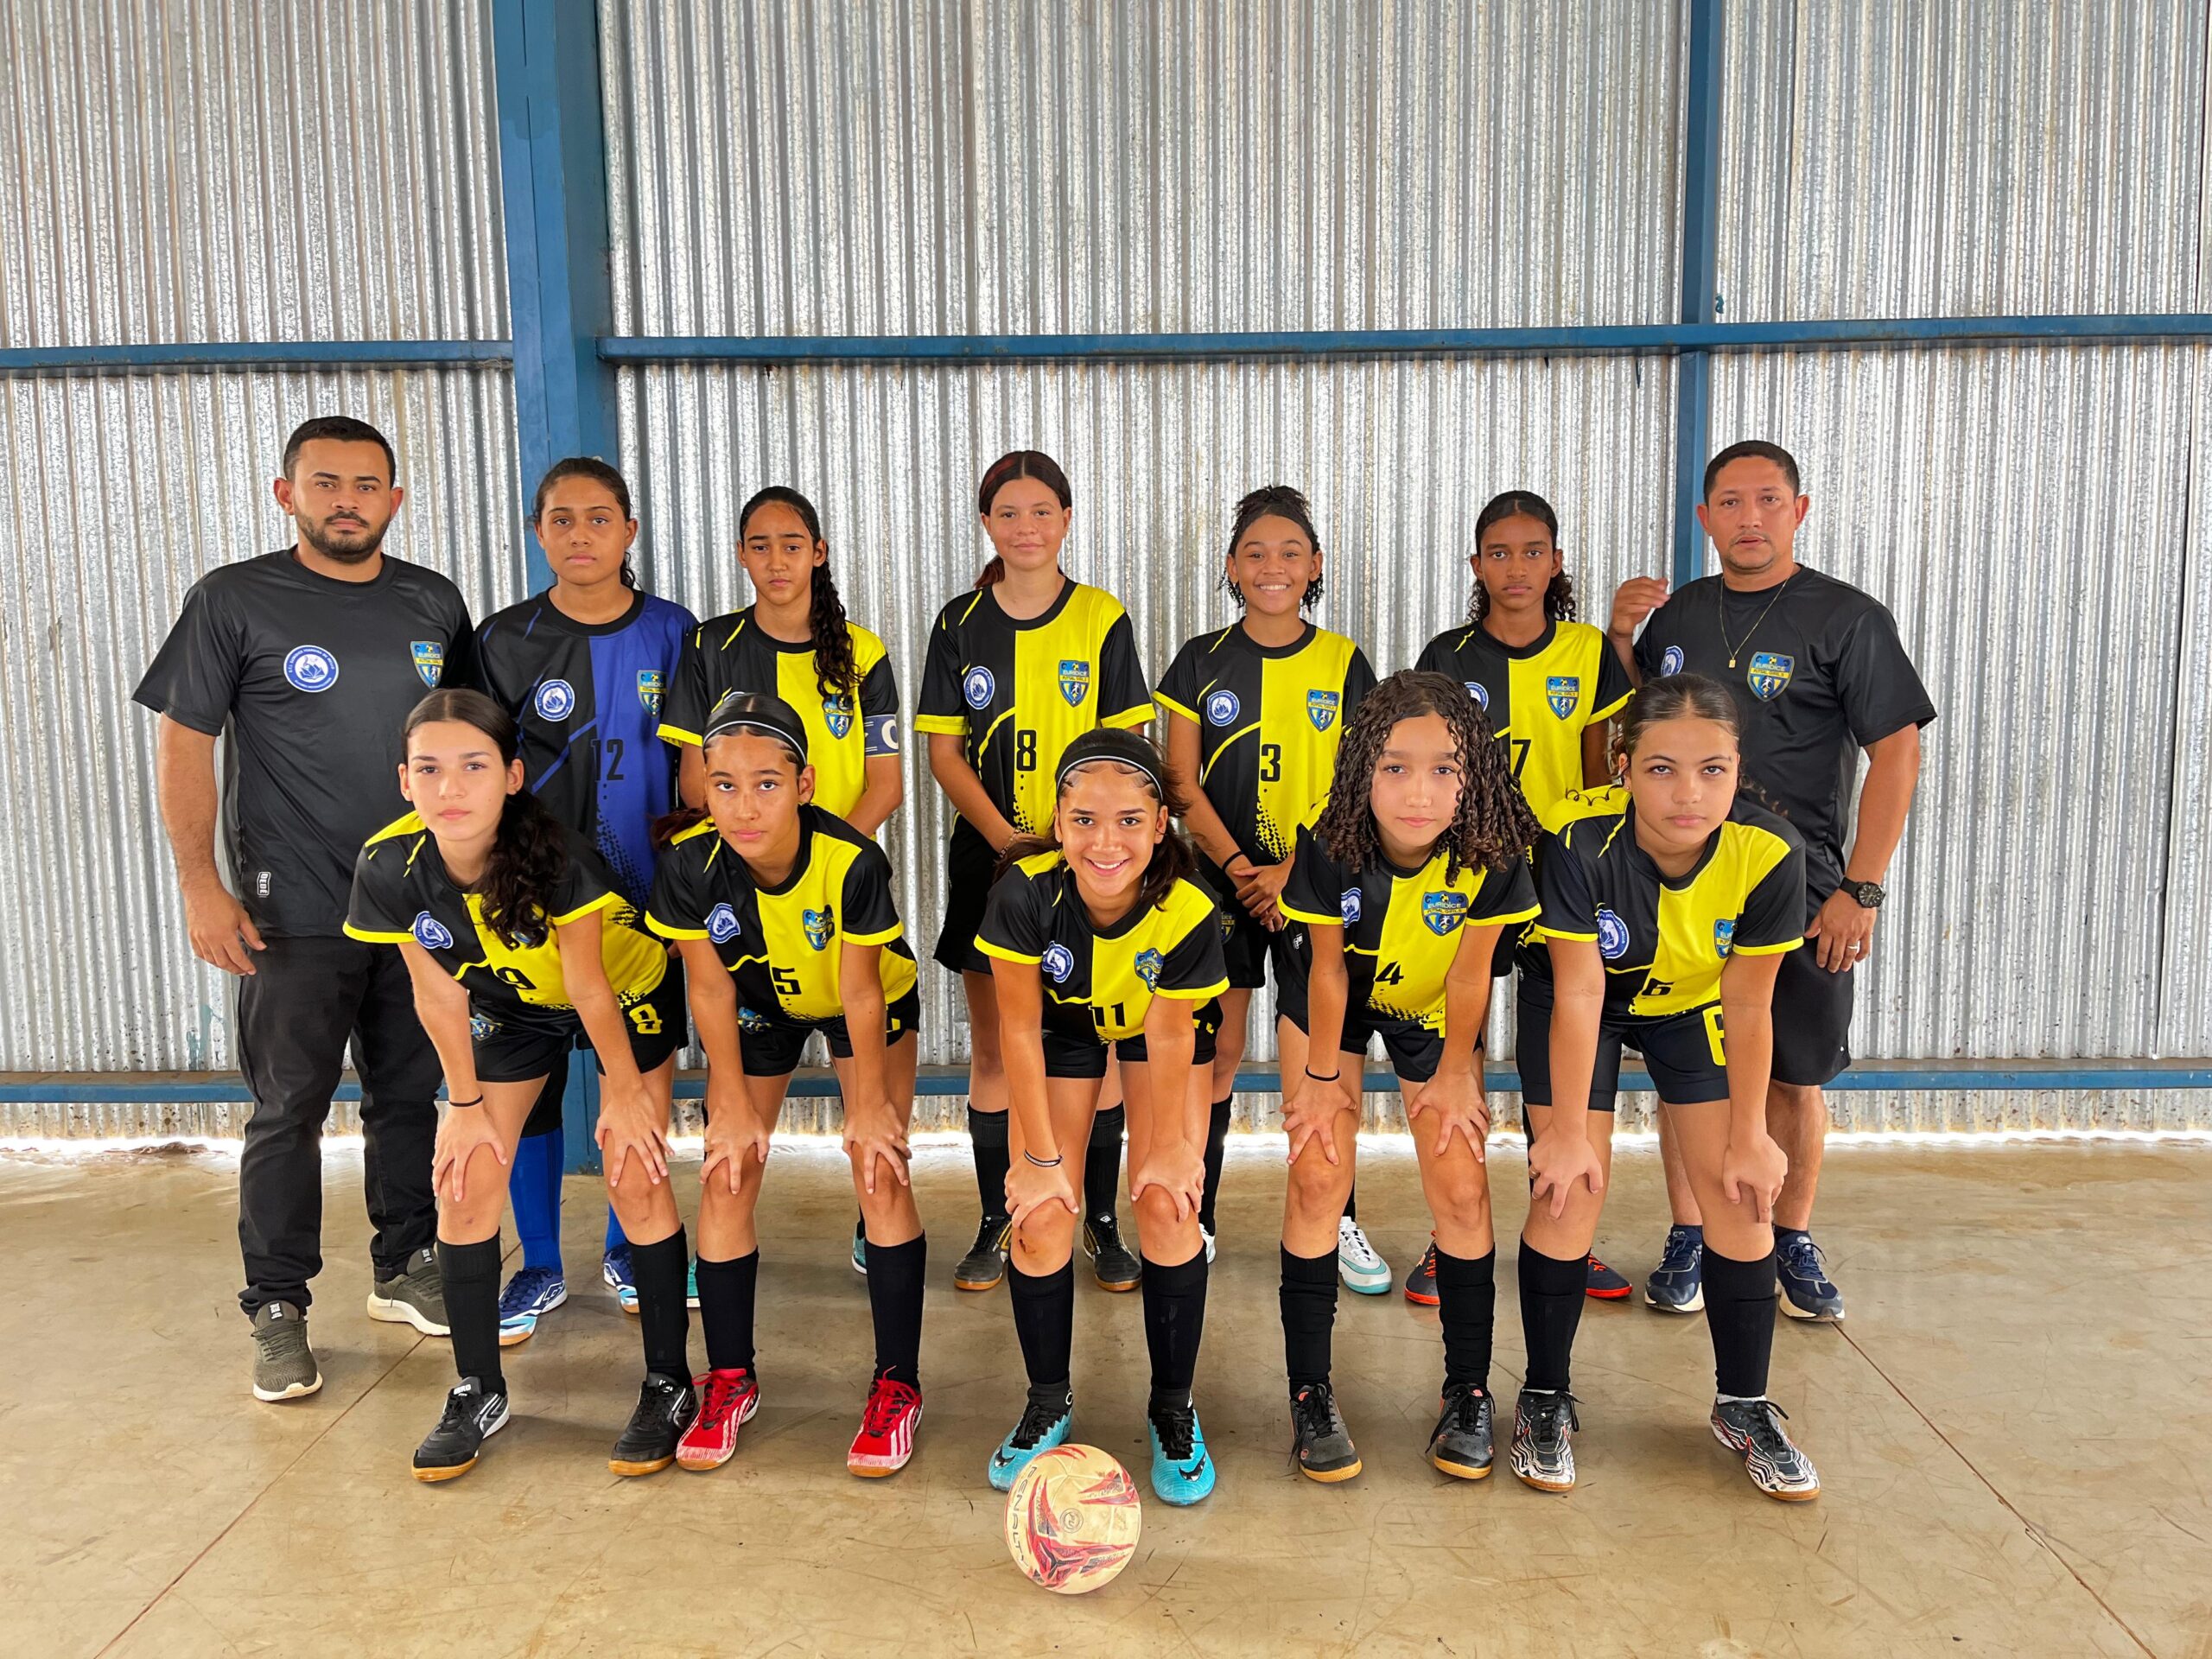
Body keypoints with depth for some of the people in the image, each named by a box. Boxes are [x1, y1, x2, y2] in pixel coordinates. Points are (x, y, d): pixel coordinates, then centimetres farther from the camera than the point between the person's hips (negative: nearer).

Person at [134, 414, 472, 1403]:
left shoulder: (433, 603, 7)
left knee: (409, 1097, 13)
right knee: (289, 1110, 3)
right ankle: (277, 1311, 17)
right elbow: (184, 745, -4)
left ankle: (406, 1270, 29)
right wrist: (201, 886, -11)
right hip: (293, 913, -3)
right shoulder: (233, 601, -4)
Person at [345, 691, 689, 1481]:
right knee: (465, 1187, -1)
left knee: (637, 1180, -8)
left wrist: (624, 1096, -13)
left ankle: (669, 1386, 8)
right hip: (507, 1011, 4)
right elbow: (439, 996, -11)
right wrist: (465, 1103, -3)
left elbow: (589, 987, -25)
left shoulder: (559, 857, -37)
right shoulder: (389, 868, -25)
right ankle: (477, 1391, 18)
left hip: (625, 994, -4)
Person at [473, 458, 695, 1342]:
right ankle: (540, 1265, 22)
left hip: (645, 896, 1)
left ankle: (627, 1248, 28)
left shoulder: (673, 634, 1)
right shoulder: (504, 639, 0)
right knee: (528, 1080, 5)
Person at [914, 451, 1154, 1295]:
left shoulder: (1102, 617, 1)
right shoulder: (961, 623, 5)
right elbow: (944, 751, 2)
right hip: (989, 854, 1)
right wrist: (1003, 834, -13)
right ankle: (996, 1224, 21)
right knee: (993, 1045, 7)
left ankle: (1102, 1224, 19)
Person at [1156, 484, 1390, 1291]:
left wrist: (1292, 872, -12)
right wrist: (1237, 867, -11)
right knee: (1215, 1049, 4)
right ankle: (1196, 1219, 16)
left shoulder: (1342, 663, 2)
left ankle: (1334, 1223, 15)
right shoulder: (1202, 660, 3)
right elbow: (1182, 783, 0)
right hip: (1220, 879, 0)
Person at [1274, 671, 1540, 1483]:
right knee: (1318, 1176, -8)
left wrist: (1456, 1074, -5)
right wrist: (1322, 1078, -8)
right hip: (1339, 1005, -1)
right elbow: (1328, 968, -18)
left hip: (1433, 1012, 1)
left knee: (1462, 1190, -3)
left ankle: (1469, 1392, 16)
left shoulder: (1491, 854, -31)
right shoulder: (1330, 847, -32)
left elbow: (1469, 974, -17)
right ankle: (1310, 1395, 6)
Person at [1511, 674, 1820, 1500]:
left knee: (1739, 1193, -1)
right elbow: (1578, 994, -26)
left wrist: (1749, 1136, -8)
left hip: (1693, 1005, 2)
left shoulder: (1769, 852, -29)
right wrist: (1568, 1130, -18)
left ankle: (1743, 1406, 20)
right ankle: (1544, 1400, 13)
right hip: (1576, 997, -2)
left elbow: (1747, 1006, -16)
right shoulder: (1578, 837, -36)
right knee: (1568, 1190, -8)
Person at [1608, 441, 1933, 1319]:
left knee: (1796, 1075, 6)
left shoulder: (1847, 618, -4)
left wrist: (1861, 891, -13)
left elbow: (1896, 751, -7)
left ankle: (1792, 1243, 26)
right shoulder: (1677, 613, 9)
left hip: (1800, 890, -3)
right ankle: (1689, 1240, 22)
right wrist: (1619, 638, 1)